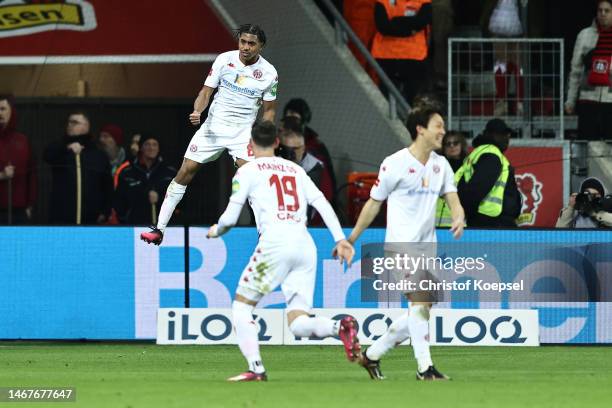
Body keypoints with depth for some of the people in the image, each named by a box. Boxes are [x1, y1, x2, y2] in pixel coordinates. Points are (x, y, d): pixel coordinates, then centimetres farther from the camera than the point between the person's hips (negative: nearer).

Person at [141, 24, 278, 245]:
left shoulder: (268, 73, -6)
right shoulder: (224, 60, -5)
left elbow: (269, 110, 5)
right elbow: (206, 91, 1)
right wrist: (197, 111, -20)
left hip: (243, 131, -1)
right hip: (214, 125, 1)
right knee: (186, 170, -4)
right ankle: (159, 229, 3)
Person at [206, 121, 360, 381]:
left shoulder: (248, 171, 9)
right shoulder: (295, 169, 23)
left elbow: (230, 218, 6)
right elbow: (322, 204, 12)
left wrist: (216, 231, 27)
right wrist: (340, 239, 7)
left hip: (274, 243, -5)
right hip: (306, 245, 5)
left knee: (242, 304, 11)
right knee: (298, 323, 3)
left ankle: (256, 369, -4)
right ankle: (340, 326, -27)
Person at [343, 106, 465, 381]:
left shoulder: (440, 165, 10)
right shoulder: (395, 164, -7)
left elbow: (452, 199, 6)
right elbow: (374, 203, 1)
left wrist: (458, 218, -18)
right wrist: (351, 239, 5)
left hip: (427, 246, 7)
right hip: (400, 245, -7)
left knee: (419, 314, 7)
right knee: (420, 300, -21)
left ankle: (372, 355, 23)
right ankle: (425, 368, -20)